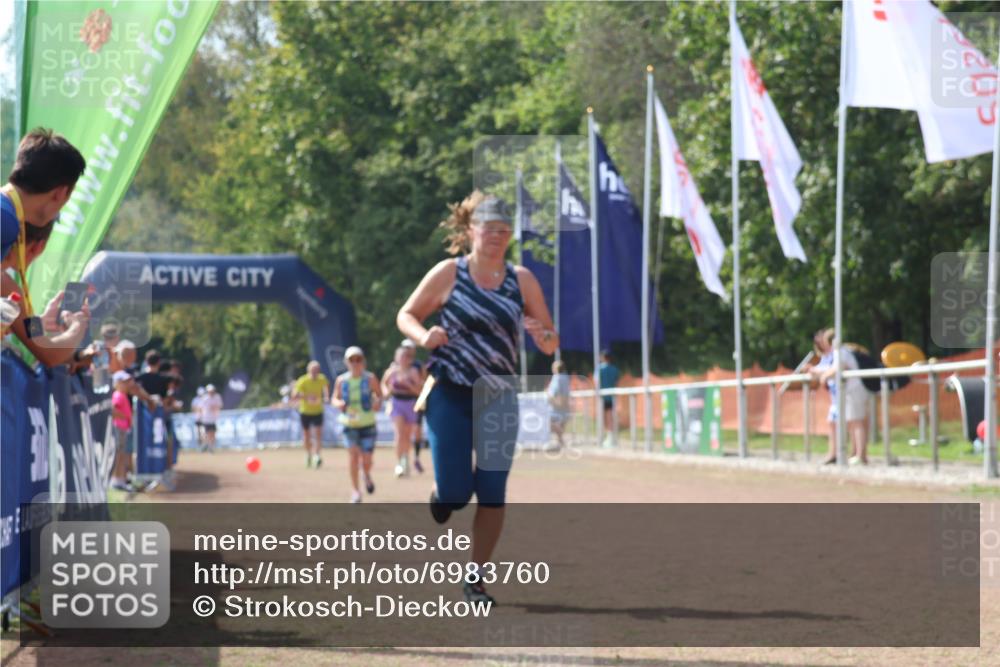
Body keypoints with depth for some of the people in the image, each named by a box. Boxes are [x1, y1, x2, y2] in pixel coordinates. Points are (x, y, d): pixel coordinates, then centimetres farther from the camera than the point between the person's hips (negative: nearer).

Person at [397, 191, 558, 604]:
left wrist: (541, 336, -19)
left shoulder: (522, 280, 2)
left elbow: (552, 344, 5)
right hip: (450, 395, -2)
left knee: (492, 495, -1)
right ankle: (442, 493, 30)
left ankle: (475, 580, 12)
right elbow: (406, 315, 4)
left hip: (499, 398, 2)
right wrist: (423, 337, -17)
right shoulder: (448, 274, -4)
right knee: (455, 492, -8)